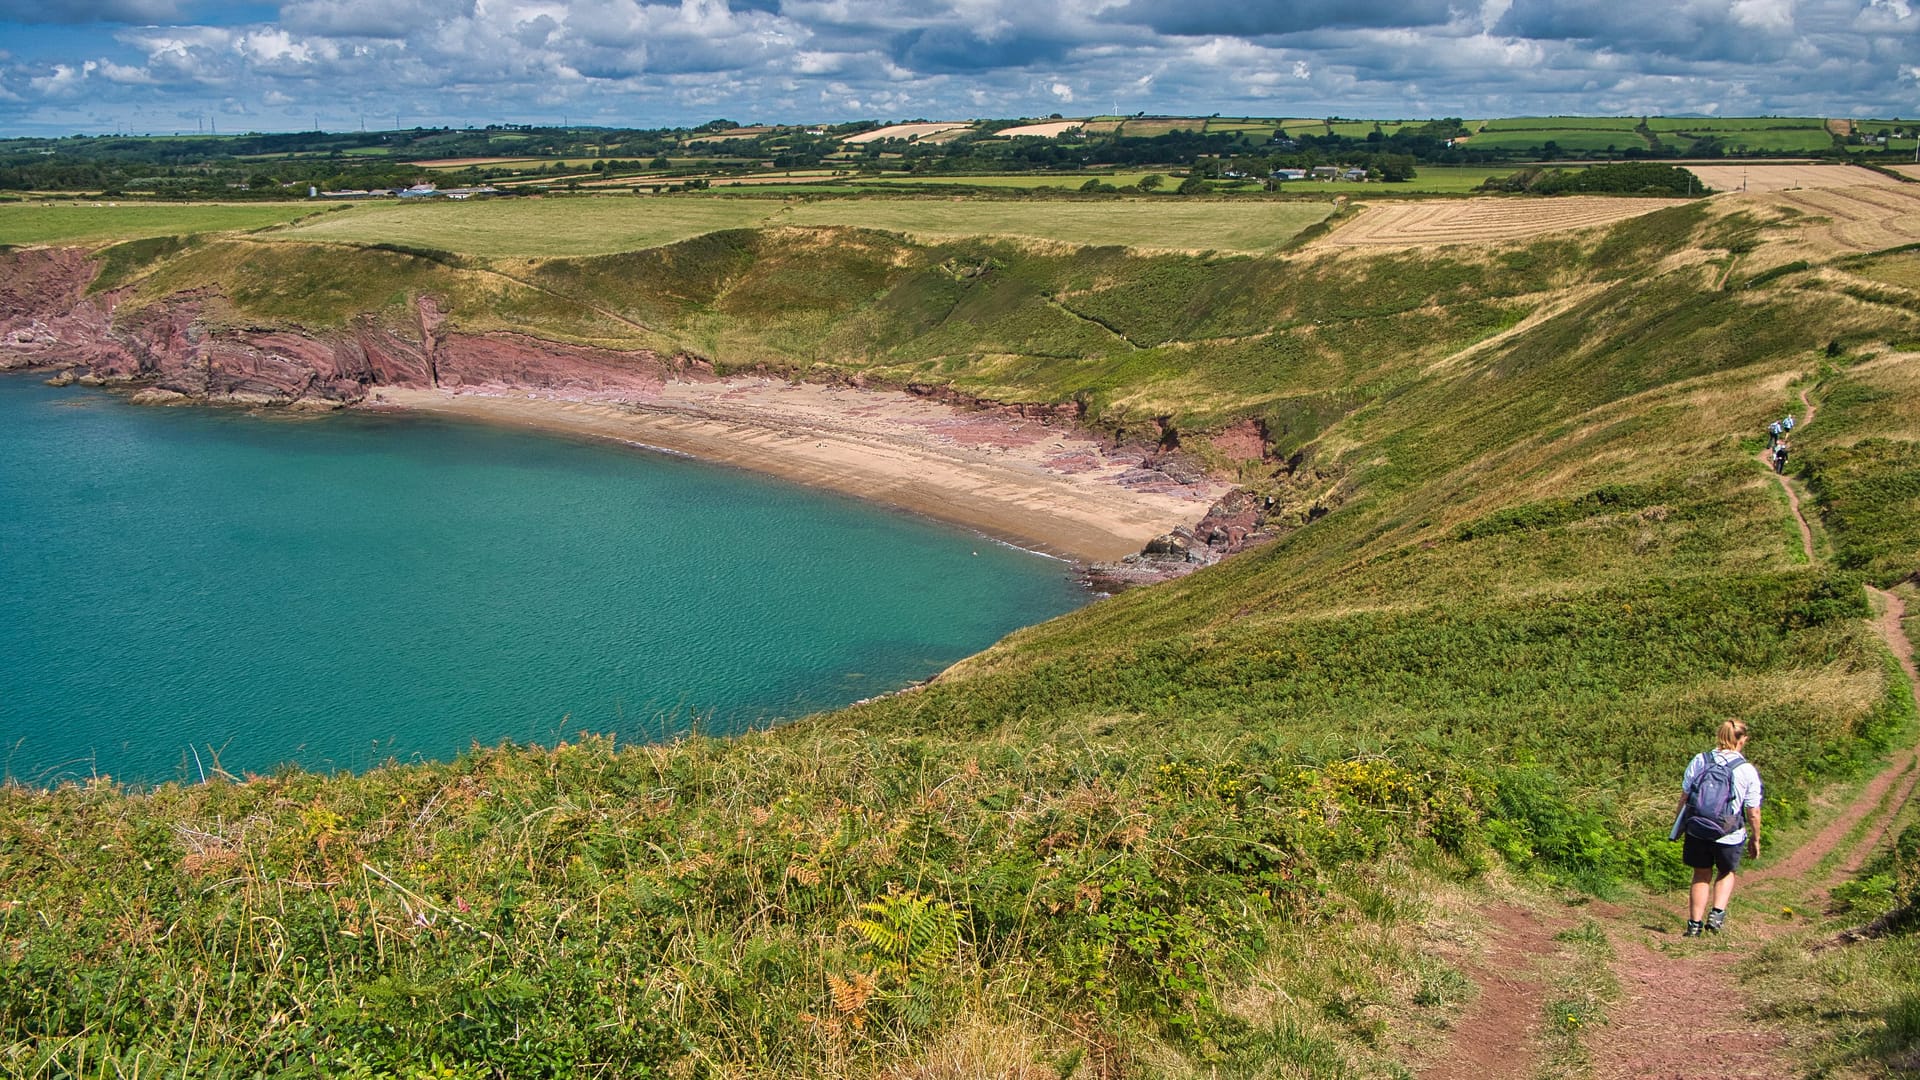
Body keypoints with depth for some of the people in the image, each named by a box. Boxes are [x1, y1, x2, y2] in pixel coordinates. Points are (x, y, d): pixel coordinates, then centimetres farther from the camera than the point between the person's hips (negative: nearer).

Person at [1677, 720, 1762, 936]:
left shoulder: (1699, 761, -4)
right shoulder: (1748, 771, -9)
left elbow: (1684, 797, 0)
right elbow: (1753, 812, -5)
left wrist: (1679, 826, 13)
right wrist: (1755, 839, 10)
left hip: (1696, 831, 1)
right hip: (1729, 836, -1)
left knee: (1701, 876, 19)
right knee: (1727, 872, 26)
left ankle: (1695, 923, 20)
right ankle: (1717, 912, 10)